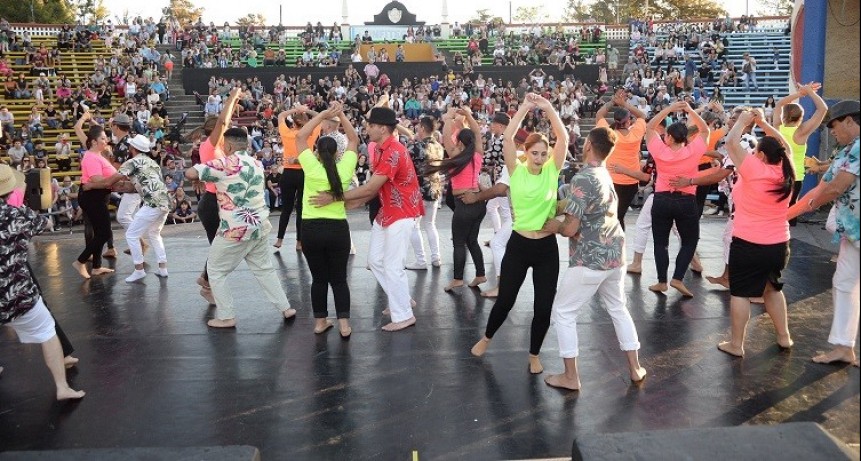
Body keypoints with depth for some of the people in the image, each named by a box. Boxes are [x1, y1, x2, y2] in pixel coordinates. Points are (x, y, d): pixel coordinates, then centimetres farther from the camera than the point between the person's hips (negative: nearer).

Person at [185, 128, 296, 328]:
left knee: (215, 271, 10)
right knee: (264, 268, 20)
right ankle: (285, 308, 23)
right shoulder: (257, 164, 10)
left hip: (235, 230, -7)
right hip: (259, 226, 7)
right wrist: (215, 178, 20)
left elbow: (190, 173, -14)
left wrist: (203, 177, 7)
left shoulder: (225, 164, -13)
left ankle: (226, 317, 12)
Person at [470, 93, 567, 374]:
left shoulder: (552, 171, 0)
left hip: (547, 247, 1)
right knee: (505, 300, 10)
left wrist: (547, 107, -15)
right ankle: (486, 338, 38)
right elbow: (508, 137, -15)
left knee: (544, 306, 4)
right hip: (518, 245, -1)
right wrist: (525, 107, -17)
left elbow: (563, 138, -10)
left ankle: (534, 355, 26)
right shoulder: (517, 171, -3)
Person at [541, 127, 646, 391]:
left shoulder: (582, 179, -19)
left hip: (589, 260, -8)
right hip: (614, 255, 9)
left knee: (563, 313, 5)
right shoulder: (605, 175, 8)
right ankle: (635, 368, 31)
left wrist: (555, 226, -1)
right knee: (618, 309, 23)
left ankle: (571, 377, 11)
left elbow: (571, 228, -20)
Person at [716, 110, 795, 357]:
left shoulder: (754, 170, -17)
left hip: (748, 245, -6)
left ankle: (736, 344, 7)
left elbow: (732, 142, -13)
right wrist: (763, 123, 13)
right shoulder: (785, 172, -1)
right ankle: (784, 336, 30)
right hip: (779, 245, 7)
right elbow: (783, 145, 17)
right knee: (773, 288, 23)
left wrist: (743, 121, 2)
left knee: (740, 293, 2)